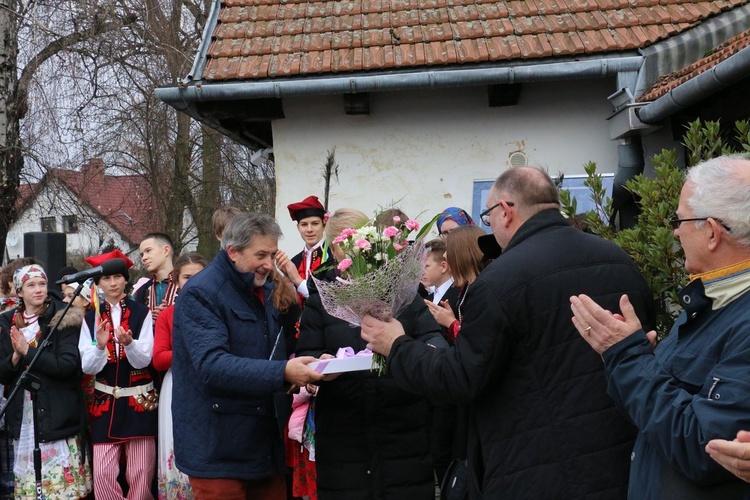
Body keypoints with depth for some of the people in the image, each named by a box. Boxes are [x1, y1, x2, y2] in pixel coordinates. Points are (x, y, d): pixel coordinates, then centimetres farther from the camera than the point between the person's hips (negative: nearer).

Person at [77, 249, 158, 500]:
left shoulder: (142, 313, -3)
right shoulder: (91, 318, 4)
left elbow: (144, 361, -7)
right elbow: (88, 367, 0)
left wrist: (129, 343, -27)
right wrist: (100, 346, -19)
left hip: (139, 401, -2)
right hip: (105, 402, 2)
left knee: (140, 473, 1)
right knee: (102, 473, -3)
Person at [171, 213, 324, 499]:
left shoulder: (265, 291, 12)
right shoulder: (201, 293, -14)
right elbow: (212, 365, -27)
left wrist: (296, 373, -1)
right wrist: (282, 372, -35)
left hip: (267, 443, 8)